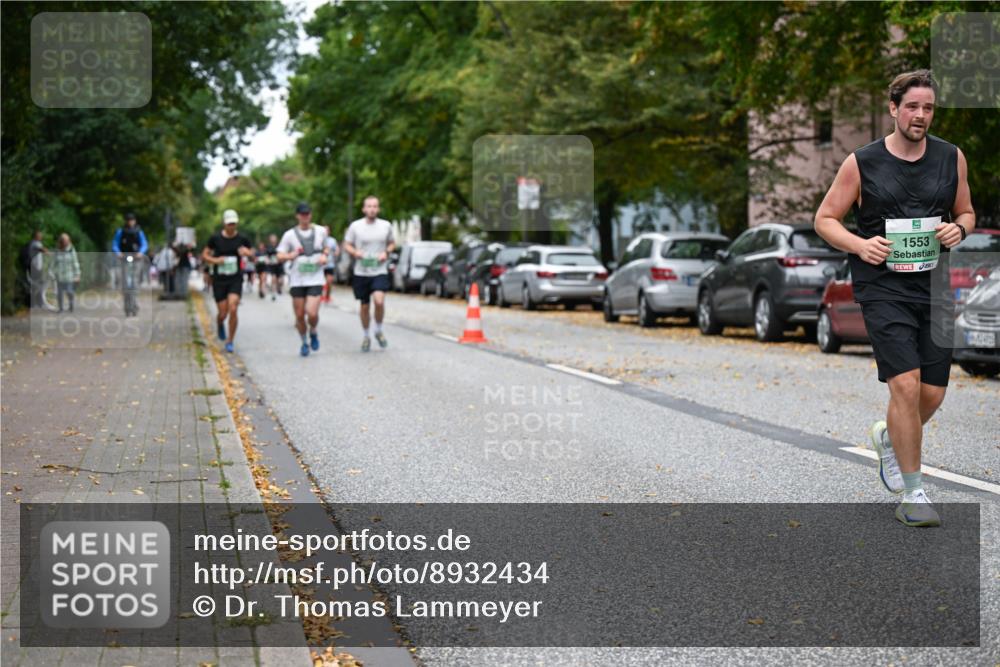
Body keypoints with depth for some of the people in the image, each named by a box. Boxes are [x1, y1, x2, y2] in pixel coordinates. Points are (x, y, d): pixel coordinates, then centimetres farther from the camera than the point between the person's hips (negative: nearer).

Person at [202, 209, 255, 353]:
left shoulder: (242, 239, -1)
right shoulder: (215, 238, -2)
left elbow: (253, 254, 8)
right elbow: (204, 255, 5)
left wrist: (247, 252, -15)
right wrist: (215, 260, -15)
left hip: (235, 280, 0)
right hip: (219, 280, 0)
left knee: (233, 309, -16)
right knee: (222, 313, 0)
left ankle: (230, 341, -2)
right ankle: (220, 325, 39)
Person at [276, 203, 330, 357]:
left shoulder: (321, 231, 4)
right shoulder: (290, 235, 0)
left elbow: (326, 247, 23)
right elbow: (279, 257, 2)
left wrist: (324, 256, 0)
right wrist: (292, 255, -18)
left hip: (315, 279, -1)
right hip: (297, 280, 1)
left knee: (312, 313, -15)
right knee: (299, 315, 4)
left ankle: (314, 332, 17)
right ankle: (304, 342, 25)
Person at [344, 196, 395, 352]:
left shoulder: (386, 226, 3)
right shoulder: (355, 226, 0)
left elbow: (392, 243, 16)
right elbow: (346, 245, 6)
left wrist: (386, 252, -5)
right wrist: (355, 252, -15)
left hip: (380, 271, -1)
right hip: (361, 272, 1)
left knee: (379, 301, -22)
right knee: (364, 306, 9)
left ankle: (378, 330, 2)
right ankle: (366, 336, 28)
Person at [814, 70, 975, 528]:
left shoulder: (951, 157, 8)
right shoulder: (862, 163, -2)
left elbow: (966, 212, 19)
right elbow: (825, 219, 4)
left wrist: (959, 228, -4)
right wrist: (859, 245, -14)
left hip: (935, 288, 4)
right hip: (883, 288, -4)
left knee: (933, 394, 6)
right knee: (906, 385, -15)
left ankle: (888, 437, 40)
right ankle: (912, 493, -3)